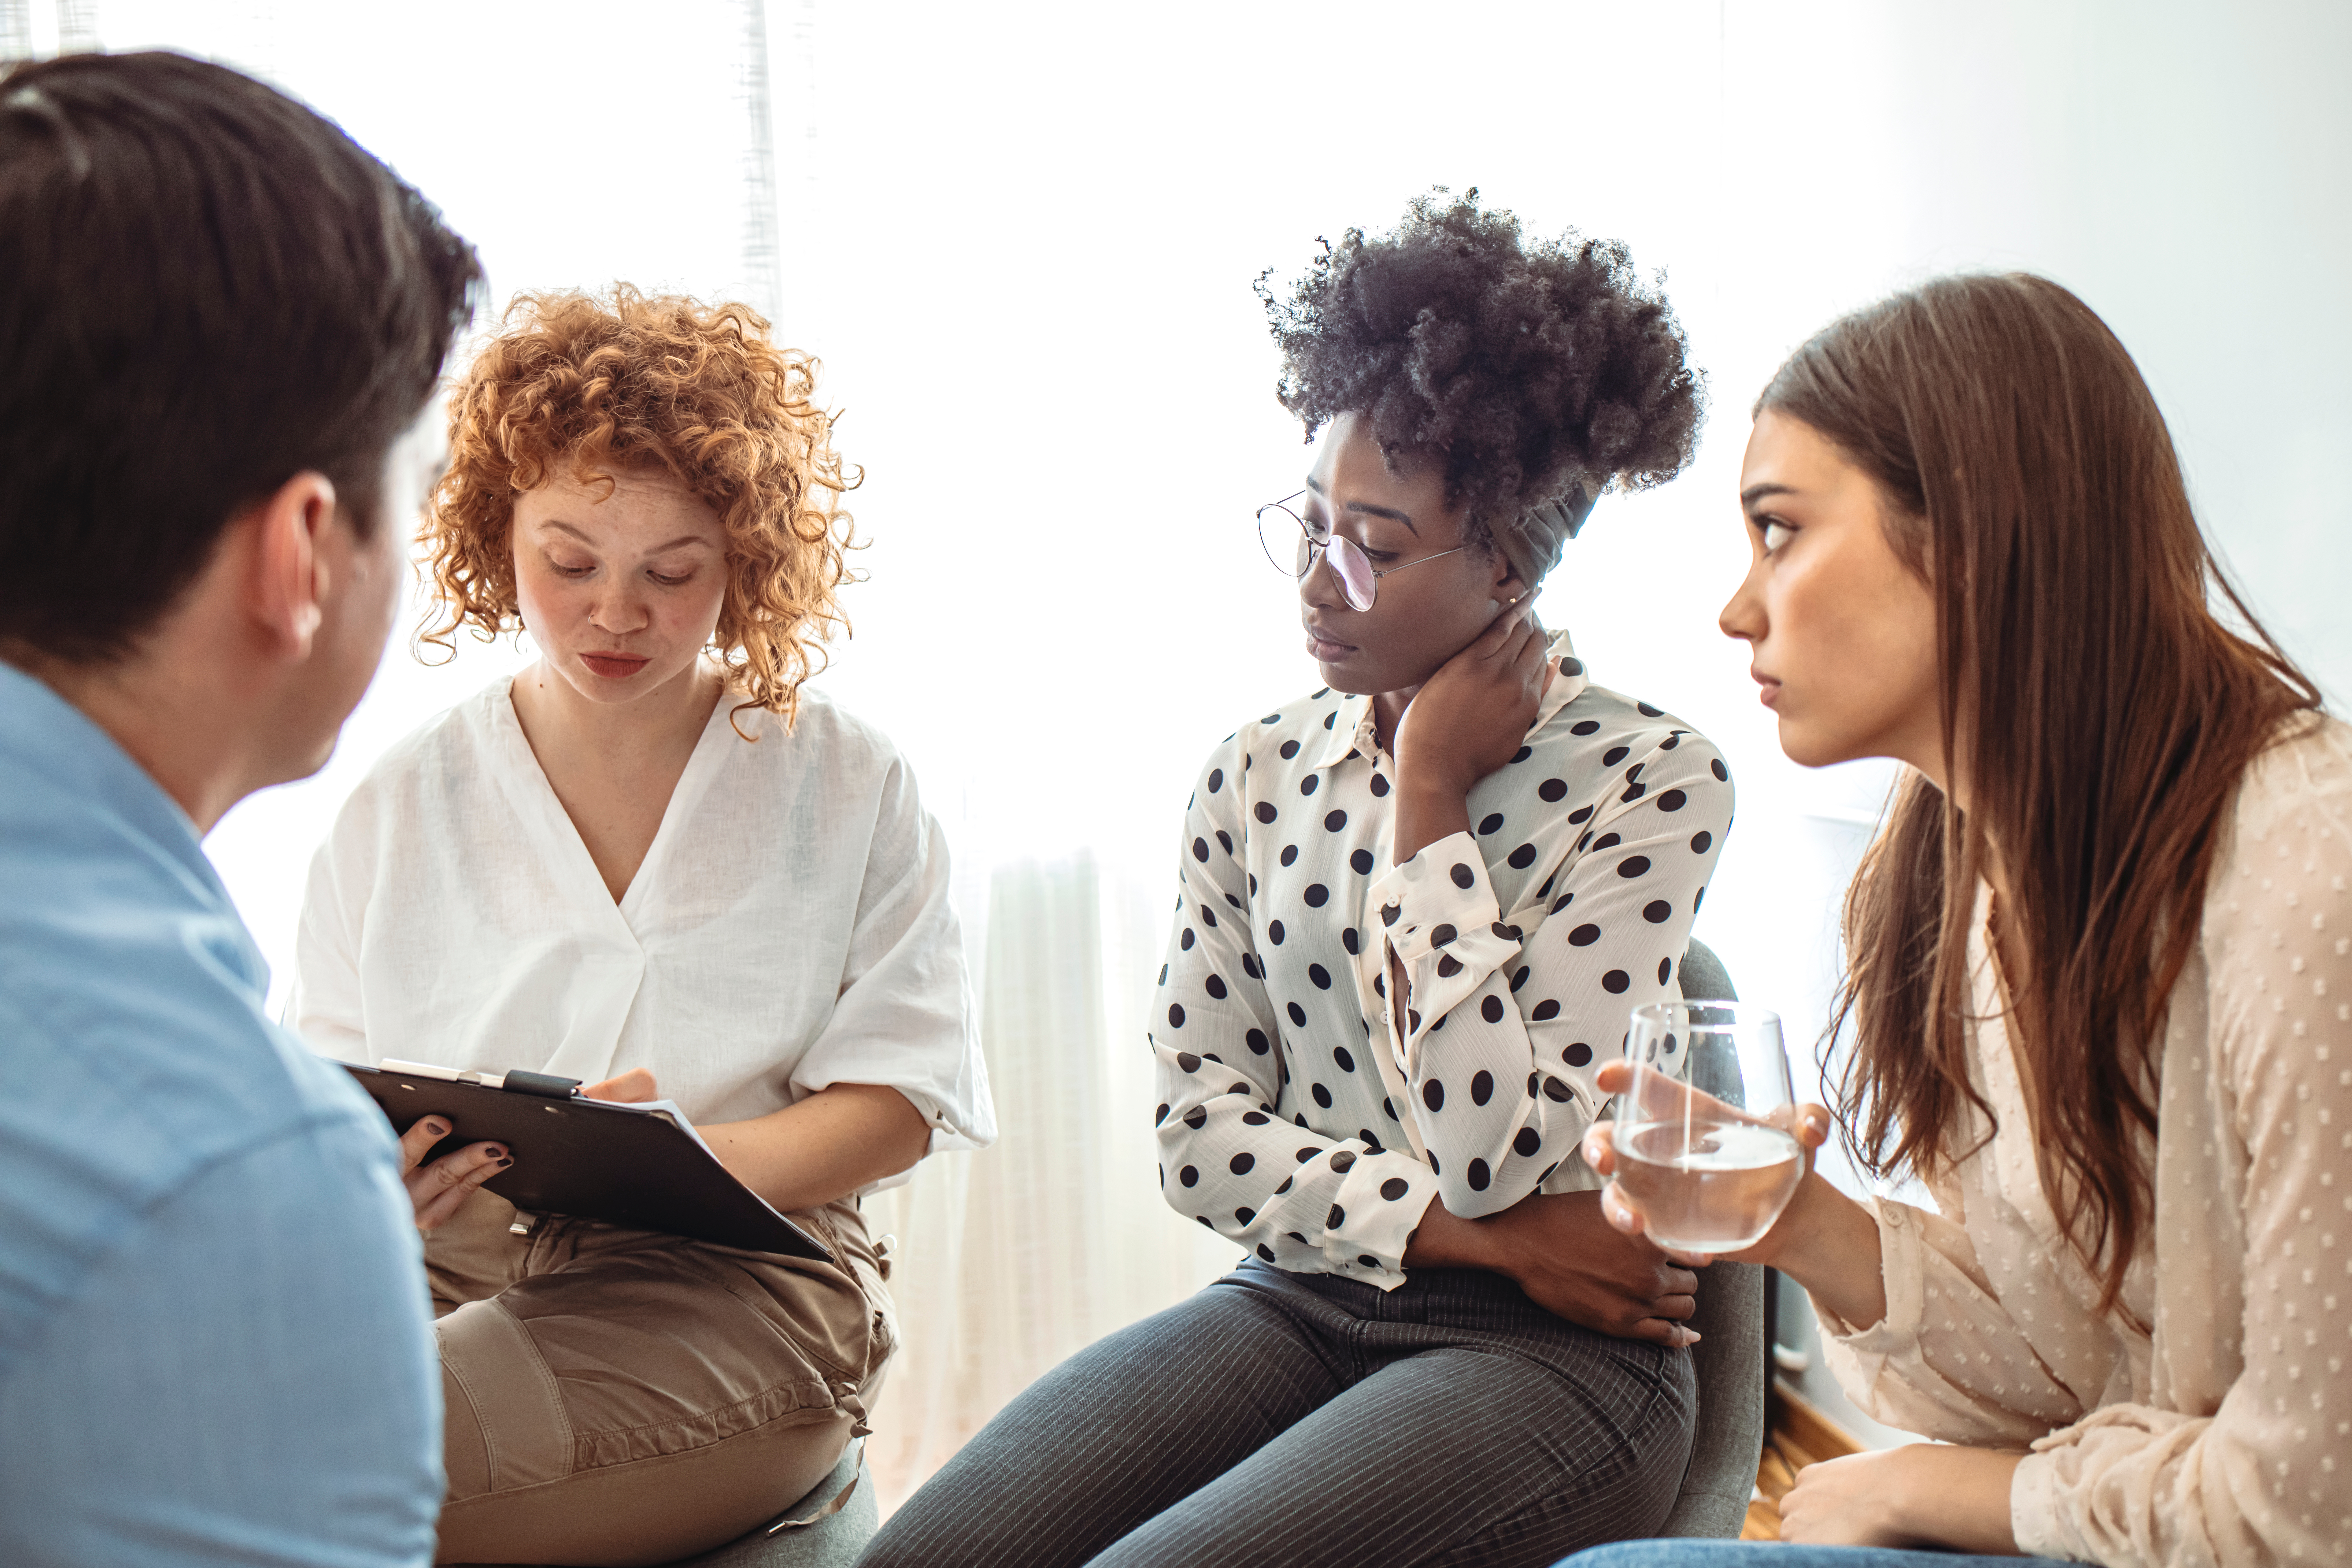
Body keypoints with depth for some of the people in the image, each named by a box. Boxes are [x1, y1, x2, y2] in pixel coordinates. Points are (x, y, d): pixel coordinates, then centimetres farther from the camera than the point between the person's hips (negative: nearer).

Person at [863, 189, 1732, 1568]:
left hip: (1548, 1351, -4)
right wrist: (1481, 1235, -8)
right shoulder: (1258, 776, 6)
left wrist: (1431, 805, -12)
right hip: (1293, 1306, 4)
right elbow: (1201, 1133, 3)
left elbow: (1485, 1156, -15)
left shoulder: (1654, 783, -8)